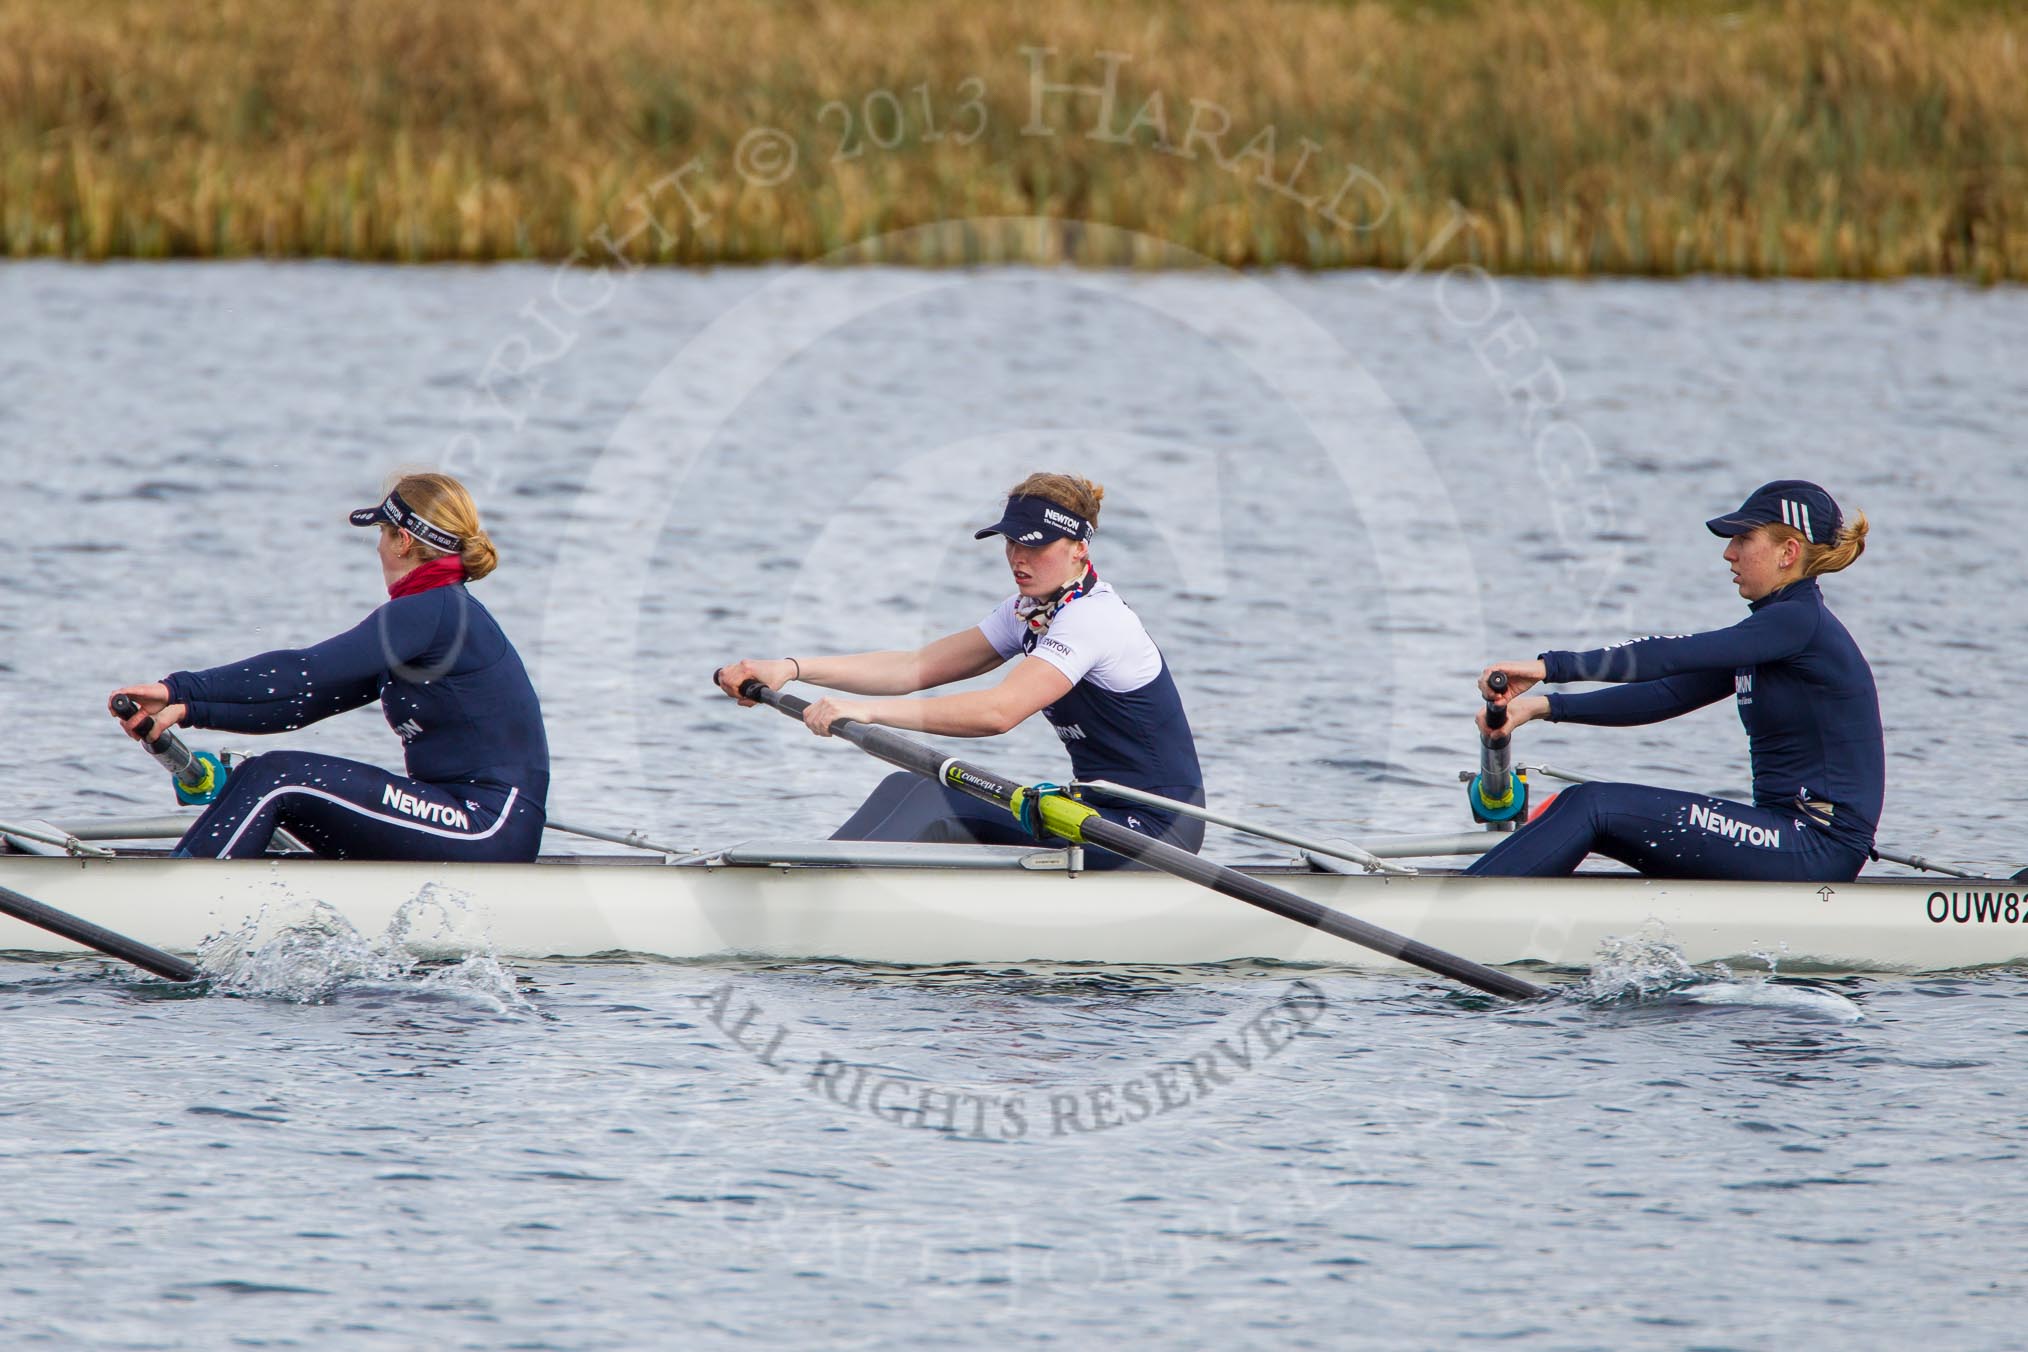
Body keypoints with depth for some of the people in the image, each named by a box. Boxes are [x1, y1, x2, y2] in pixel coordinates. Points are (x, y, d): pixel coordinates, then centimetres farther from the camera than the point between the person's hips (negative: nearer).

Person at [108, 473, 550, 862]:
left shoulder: (432, 613, -14)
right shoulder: (442, 612, 17)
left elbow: (305, 672, -21)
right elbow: (308, 701, 16)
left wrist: (179, 690, -19)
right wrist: (190, 709, 9)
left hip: (490, 830, -10)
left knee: (275, 779, -14)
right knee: (263, 782, 4)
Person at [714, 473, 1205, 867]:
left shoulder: (1091, 618, -18)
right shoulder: (1031, 611, 11)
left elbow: (998, 711, -31)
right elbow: (916, 667, 7)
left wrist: (869, 710, -34)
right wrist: (792, 669, -3)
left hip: (1154, 831, -9)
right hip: (1107, 811, 9)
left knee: (941, 800, -19)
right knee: (910, 787, -2)